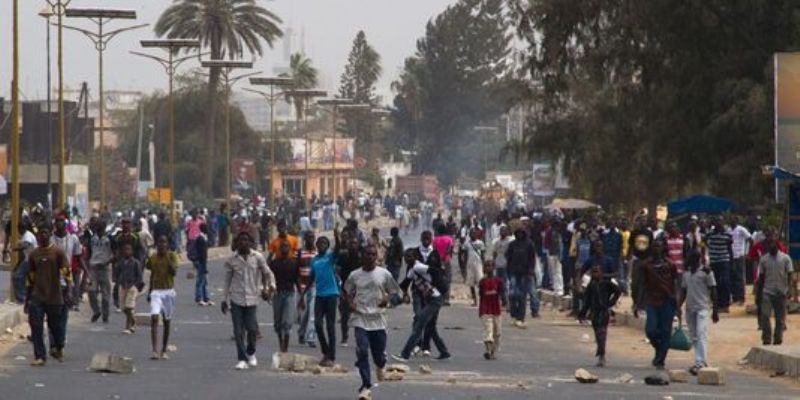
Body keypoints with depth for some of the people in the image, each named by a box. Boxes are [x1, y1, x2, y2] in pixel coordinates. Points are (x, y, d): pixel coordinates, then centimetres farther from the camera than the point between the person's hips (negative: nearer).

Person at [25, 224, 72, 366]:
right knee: (36, 326, -8)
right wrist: (27, 299, 14)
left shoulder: (58, 252, -3)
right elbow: (30, 278, 14)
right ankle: (39, 356, -5)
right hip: (37, 297, 2)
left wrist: (68, 291, -19)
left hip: (54, 297, -2)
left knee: (55, 325, 10)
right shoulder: (33, 254, 7)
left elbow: (66, 272, -7)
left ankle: (59, 348, 37)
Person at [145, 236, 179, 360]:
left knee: (167, 322, 8)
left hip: (168, 291, -1)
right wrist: (149, 292, 16)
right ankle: (155, 351, -22)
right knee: (154, 318, -17)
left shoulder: (171, 256, -1)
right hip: (156, 292, 1)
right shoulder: (153, 258, 6)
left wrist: (167, 256, -16)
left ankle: (163, 351, 19)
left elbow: (174, 272, -15)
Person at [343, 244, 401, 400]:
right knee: (362, 352, -13)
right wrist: (350, 303, -3)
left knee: (379, 352, 5)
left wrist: (387, 298, -10)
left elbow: (394, 291, 11)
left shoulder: (384, 274, 1)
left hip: (378, 319, 0)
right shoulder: (355, 275, 3)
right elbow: (345, 291, 16)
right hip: (360, 319, 0)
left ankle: (380, 366, 45)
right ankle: (365, 387, -11)